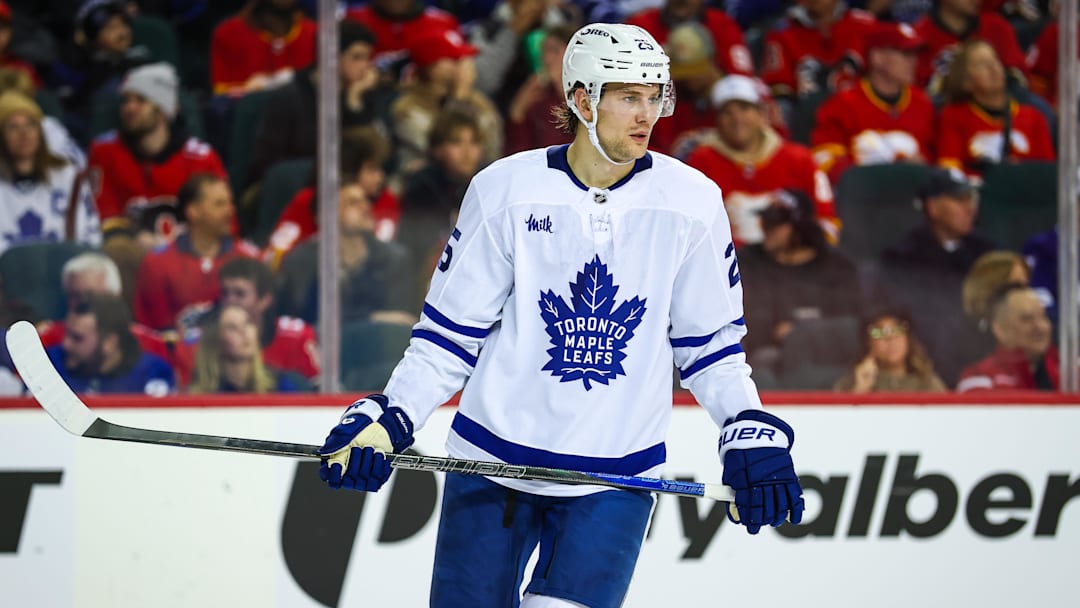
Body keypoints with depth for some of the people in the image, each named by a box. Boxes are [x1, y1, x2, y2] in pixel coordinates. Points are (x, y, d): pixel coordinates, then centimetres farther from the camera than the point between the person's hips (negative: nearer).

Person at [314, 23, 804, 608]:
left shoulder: (691, 203, -2)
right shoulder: (505, 191, -5)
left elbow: (710, 341, 8)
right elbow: (451, 330, 2)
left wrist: (753, 434, -4)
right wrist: (387, 418, -8)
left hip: (613, 478, 0)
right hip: (492, 461, 0)